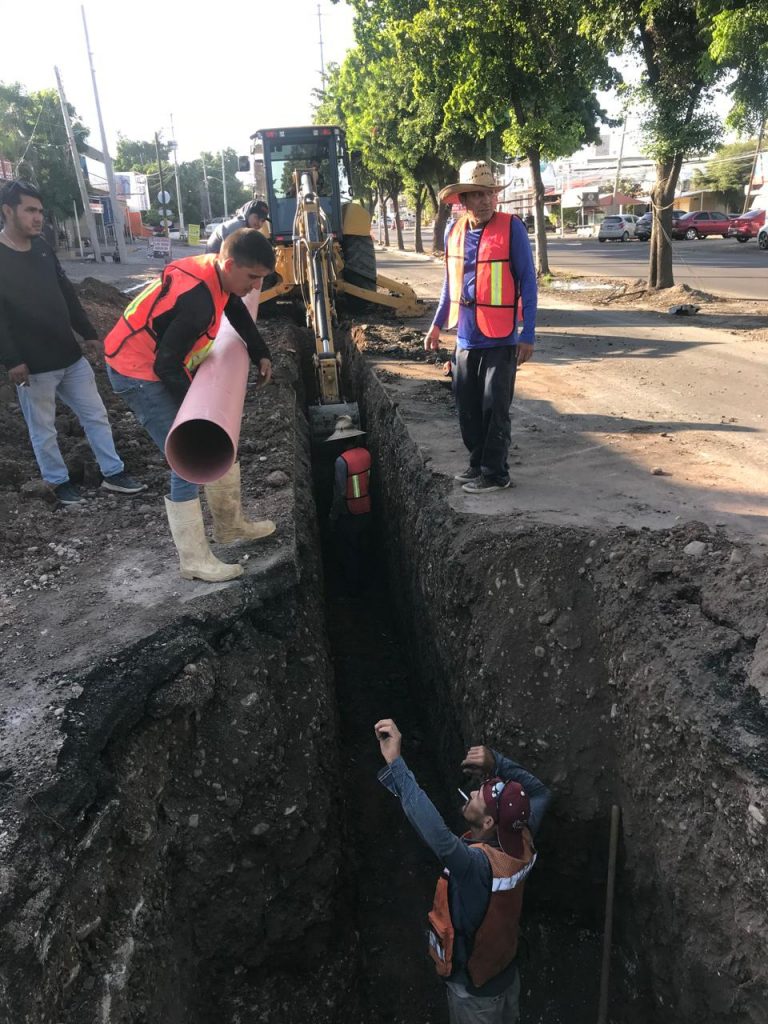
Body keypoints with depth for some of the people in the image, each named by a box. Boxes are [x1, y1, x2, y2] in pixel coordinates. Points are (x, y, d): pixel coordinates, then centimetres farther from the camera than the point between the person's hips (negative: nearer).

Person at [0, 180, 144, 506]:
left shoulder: (42, 247, 9)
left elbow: (67, 294, 16)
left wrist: (88, 333, 15)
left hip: (70, 355, 7)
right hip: (33, 365, -6)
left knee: (96, 415, 11)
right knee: (43, 431, 7)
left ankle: (113, 473, 22)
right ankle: (59, 482, 25)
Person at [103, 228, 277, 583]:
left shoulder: (215, 272, -4)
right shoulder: (196, 300, -32)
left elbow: (238, 313, 17)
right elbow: (166, 366, -27)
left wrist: (261, 355, 17)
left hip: (168, 366, 10)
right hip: (137, 374, -10)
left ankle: (230, 525, 29)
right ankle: (195, 561, 1)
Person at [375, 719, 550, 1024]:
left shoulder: (479, 864, -41)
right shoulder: (521, 843, -20)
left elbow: (440, 838, -62)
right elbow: (540, 792, -3)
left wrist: (395, 763, -64)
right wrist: (496, 763, -19)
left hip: (475, 989, -6)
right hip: (506, 974, 6)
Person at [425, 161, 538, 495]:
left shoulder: (511, 228, -9)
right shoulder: (453, 231, 5)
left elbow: (527, 282, -8)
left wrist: (528, 334, -12)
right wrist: (437, 324, 19)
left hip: (501, 338, -5)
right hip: (466, 337, 5)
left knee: (494, 407, 1)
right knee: (467, 407, 12)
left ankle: (495, 473, 13)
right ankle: (478, 463, 27)